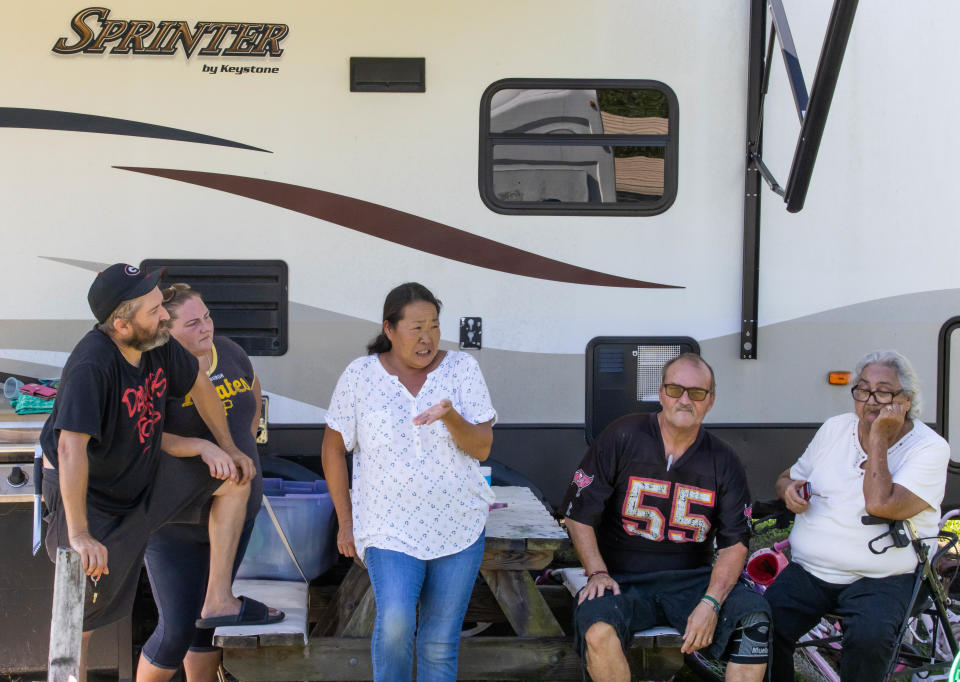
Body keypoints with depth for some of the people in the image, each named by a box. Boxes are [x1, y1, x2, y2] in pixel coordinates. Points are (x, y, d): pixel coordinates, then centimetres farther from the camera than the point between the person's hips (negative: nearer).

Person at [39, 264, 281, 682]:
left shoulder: (158, 343, -9)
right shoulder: (91, 365, -33)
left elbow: (196, 381, 12)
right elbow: (71, 448, -39)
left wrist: (228, 448, 17)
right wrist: (79, 535, -41)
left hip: (144, 476, 8)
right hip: (85, 493, -8)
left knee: (236, 479, 4)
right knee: (81, 619, -4)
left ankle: (218, 601, 7)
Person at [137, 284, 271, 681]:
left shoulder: (228, 352, 1)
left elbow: (253, 388, 24)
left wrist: (246, 446, 16)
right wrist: (202, 447, -42)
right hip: (176, 520, -6)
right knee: (176, 630, -3)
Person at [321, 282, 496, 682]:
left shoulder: (462, 369, -2)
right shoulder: (360, 376, -5)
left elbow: (482, 448, -7)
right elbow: (333, 448, 5)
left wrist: (449, 415, -27)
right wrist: (346, 522, 5)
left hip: (459, 527, 2)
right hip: (391, 530, -2)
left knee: (440, 645, 7)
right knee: (395, 622, -24)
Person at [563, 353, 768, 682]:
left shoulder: (723, 461, 5)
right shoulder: (621, 438, -2)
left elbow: (734, 543, 1)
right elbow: (578, 513, 1)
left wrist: (710, 603, -15)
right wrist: (597, 573, -12)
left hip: (692, 580, 2)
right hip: (624, 580, -2)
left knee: (754, 617, -26)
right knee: (597, 630, -34)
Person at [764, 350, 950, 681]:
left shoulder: (930, 448, -6)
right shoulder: (835, 429, 12)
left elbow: (879, 505, -21)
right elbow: (787, 477, 25)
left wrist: (878, 437, -15)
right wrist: (789, 489, 1)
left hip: (880, 579, -4)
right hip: (809, 570, 4)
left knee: (869, 637, -34)